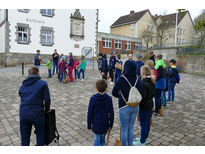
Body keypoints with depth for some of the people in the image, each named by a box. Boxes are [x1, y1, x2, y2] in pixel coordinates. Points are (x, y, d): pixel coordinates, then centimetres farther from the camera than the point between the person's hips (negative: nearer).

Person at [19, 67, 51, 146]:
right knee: (40, 134, 17)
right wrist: (47, 109, 11)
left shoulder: (22, 86, 14)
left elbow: (22, 99, 17)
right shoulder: (43, 83, -2)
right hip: (37, 114, -4)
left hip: (23, 114, 4)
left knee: (24, 137, 19)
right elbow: (47, 99, -5)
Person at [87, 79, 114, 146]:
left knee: (97, 141, 12)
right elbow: (111, 113, -6)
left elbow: (90, 113, -9)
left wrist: (89, 125, 3)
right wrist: (111, 125, 6)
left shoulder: (93, 99, -16)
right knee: (103, 140, 19)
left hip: (96, 125, -2)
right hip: (105, 125, 2)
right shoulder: (109, 98, -11)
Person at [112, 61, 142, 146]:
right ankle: (130, 144, 35)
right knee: (131, 128, 21)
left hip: (124, 107, -4)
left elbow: (114, 93, -11)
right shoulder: (138, 79, -5)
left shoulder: (122, 79, -17)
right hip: (135, 106, 4)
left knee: (124, 129, 12)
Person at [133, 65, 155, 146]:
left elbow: (142, 96, -24)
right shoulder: (152, 82, 2)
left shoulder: (143, 83, -25)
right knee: (147, 123, 21)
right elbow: (153, 94, 11)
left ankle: (142, 142, 18)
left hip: (144, 106, -9)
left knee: (143, 124, 4)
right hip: (150, 105, 9)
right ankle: (145, 138, 38)